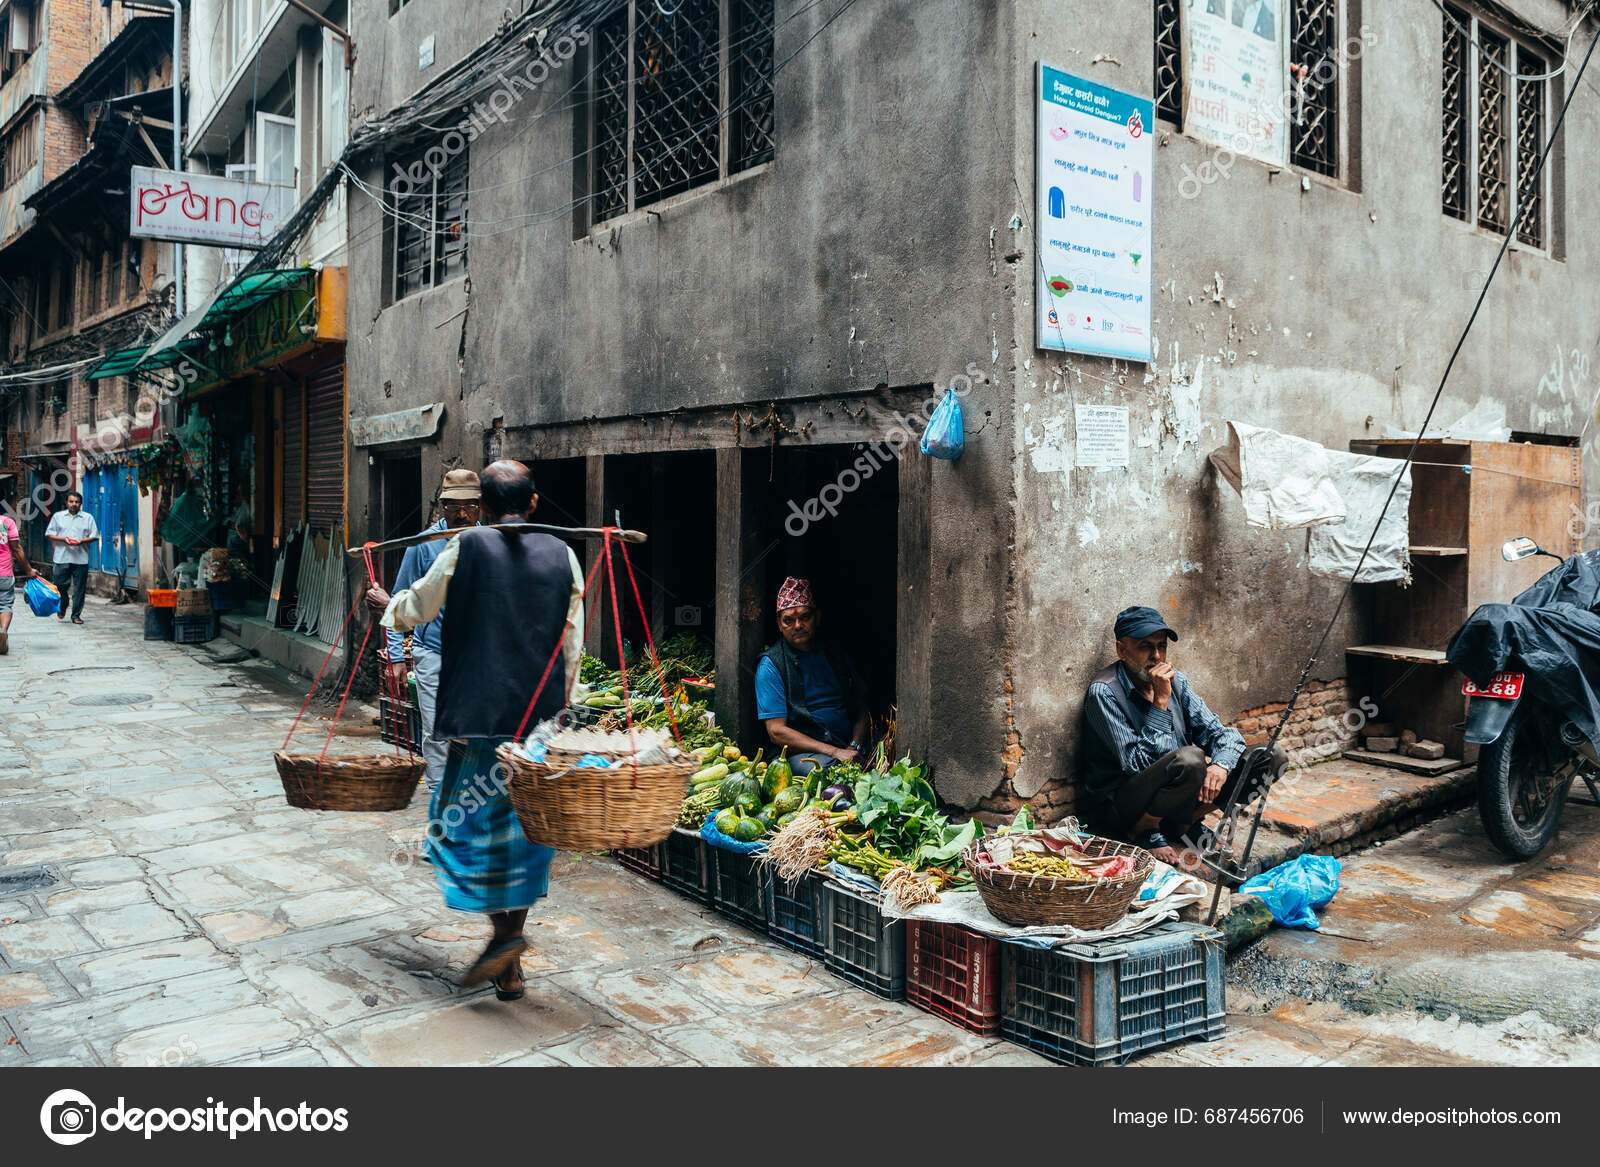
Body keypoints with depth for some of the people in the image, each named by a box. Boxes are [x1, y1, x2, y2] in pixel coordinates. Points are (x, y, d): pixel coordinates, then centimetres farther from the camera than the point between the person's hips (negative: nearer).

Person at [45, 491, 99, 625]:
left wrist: (81, 541, -11)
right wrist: (63, 539, -8)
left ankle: (76, 615, 7)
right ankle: (62, 607, 28)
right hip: (62, 557, 0)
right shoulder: (58, 516, 11)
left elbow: (94, 536, 7)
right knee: (60, 585, 0)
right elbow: (49, 534, 9)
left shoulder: (88, 518, 10)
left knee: (79, 588, 0)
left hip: (81, 558, 0)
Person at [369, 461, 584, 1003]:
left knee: (466, 821, 8)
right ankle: (510, 967, 18)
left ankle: (503, 933, -8)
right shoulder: (562, 555, 3)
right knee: (524, 827, 11)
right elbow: (572, 647, 6)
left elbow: (417, 607, 10)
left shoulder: (467, 547, -4)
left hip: (480, 715, -3)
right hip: (540, 718, 4)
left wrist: (387, 602, 33)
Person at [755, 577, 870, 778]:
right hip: (798, 752, -5)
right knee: (827, 769, -38)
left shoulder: (835, 654, 17)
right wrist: (834, 752, -17)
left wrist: (854, 747, -3)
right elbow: (776, 732, -8)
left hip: (847, 747, 5)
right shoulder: (770, 665, 0)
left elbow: (861, 708, 19)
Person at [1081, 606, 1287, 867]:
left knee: (1273, 756, -1)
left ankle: (1182, 826, 5)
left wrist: (1221, 764, -20)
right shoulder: (1104, 692, -17)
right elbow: (1138, 764, -23)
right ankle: (1143, 831, -9)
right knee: (1190, 759, -36)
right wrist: (1160, 702, -24)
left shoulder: (1175, 681, 5)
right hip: (1118, 808, -7)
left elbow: (1219, 732, 2)